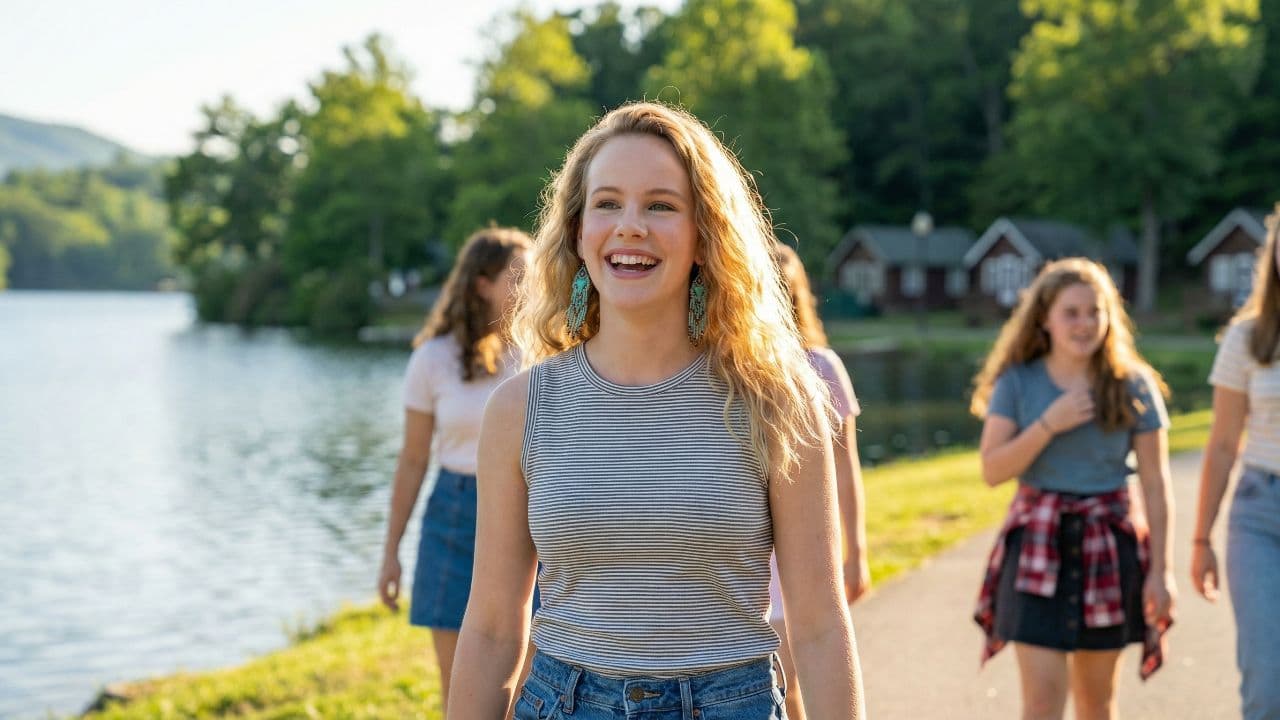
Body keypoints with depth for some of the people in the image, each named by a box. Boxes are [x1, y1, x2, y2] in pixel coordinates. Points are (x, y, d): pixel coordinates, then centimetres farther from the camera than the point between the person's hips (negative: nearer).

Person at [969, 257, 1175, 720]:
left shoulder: (1132, 387, -1)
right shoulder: (1018, 382, -1)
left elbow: (1155, 485, -1)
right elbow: (992, 470, -7)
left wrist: (1160, 570, -4)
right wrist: (1050, 424, -17)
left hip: (1108, 545, 1)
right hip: (1038, 545, -1)